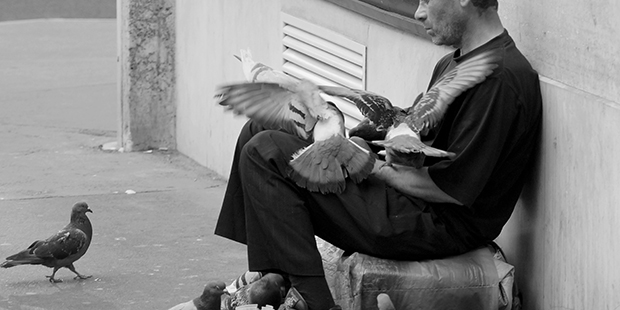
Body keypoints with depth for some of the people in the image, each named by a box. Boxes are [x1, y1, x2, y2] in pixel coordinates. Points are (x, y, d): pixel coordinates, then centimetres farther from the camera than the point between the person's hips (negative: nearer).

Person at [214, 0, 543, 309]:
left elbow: (454, 188, -22)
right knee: (261, 132, 12)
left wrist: (374, 167, -10)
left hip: (438, 226, -11)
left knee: (266, 154, -15)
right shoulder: (453, 63, 13)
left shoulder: (502, 77, -21)